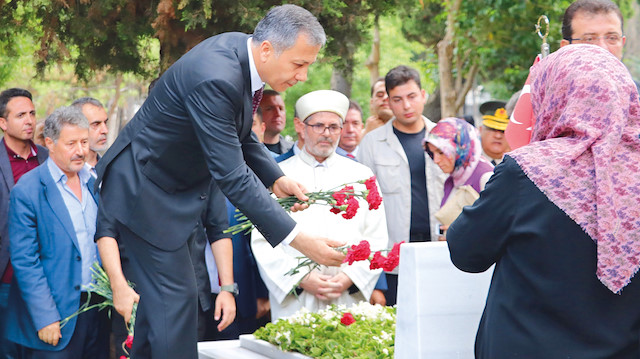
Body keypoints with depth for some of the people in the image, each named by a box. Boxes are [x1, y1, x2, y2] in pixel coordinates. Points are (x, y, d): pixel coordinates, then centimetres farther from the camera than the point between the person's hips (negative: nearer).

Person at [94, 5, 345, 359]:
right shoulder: (214, 79, -33)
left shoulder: (241, 50, -4)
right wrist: (299, 240, -34)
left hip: (173, 188, 10)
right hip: (141, 189, -10)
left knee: (159, 293, 14)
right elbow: (232, 178, -34)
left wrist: (274, 177, -2)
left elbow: (239, 134, 13)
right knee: (176, 296, -10)